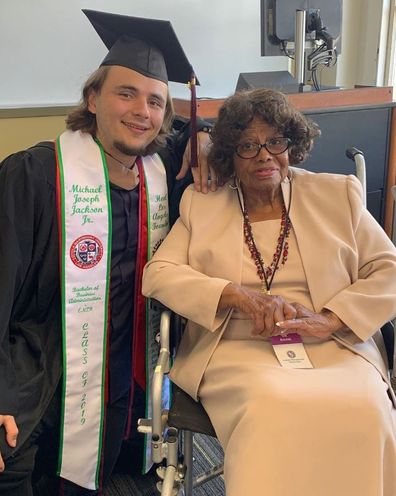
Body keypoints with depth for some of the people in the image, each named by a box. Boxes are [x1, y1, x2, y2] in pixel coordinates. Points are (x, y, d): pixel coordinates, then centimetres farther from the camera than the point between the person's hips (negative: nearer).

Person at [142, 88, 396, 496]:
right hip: (236, 351, -1)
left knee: (363, 413, -29)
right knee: (272, 406, -33)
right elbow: (157, 273, 2)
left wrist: (329, 319, -11)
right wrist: (239, 296, -14)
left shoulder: (338, 194, 12)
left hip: (334, 349, 2)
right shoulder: (201, 205, 11)